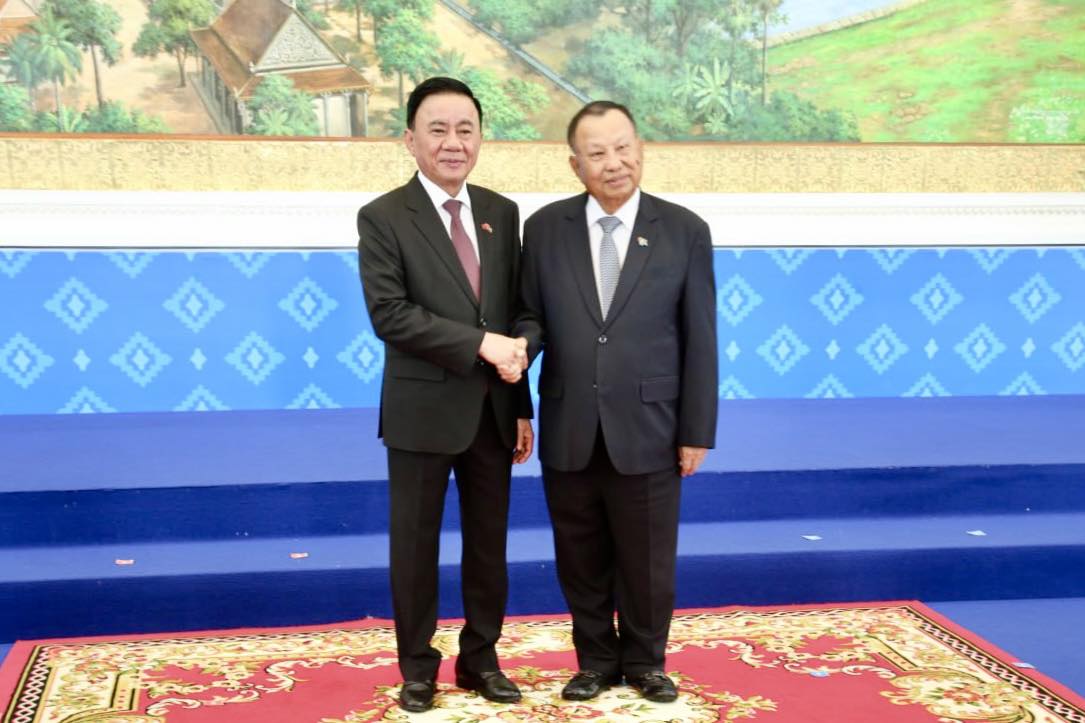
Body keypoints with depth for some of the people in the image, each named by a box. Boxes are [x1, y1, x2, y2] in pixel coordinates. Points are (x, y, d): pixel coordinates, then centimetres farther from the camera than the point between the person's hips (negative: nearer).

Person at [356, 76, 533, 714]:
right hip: (424, 410, -4)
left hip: (492, 409, 4)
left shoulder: (502, 213, 6)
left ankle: (481, 657, 29)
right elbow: (390, 315, -18)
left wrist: (522, 407, 6)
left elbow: (514, 315, 8)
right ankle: (418, 666, 25)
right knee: (416, 544, 9)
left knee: (489, 542, 13)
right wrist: (481, 343, -22)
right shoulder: (383, 217, -8)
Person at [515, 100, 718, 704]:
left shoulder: (685, 230, -2)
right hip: (569, 432, 2)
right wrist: (520, 347, -19)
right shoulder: (545, 228, 2)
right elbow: (533, 315, 5)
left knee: (648, 561, 11)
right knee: (582, 562, 13)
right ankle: (596, 661, 33)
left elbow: (699, 340, -2)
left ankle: (645, 662, 33)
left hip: (647, 430, -1)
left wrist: (697, 431, -4)